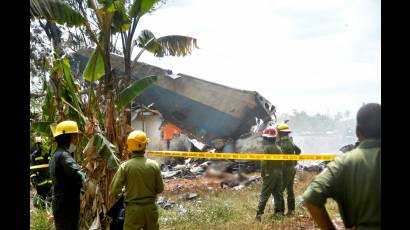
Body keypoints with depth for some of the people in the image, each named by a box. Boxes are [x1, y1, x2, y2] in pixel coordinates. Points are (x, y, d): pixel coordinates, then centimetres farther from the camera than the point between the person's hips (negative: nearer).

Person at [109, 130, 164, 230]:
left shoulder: (125, 166, -12)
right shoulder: (154, 165, -7)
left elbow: (114, 190, -11)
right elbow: (160, 189, 0)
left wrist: (121, 193, 10)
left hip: (133, 209, -2)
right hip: (150, 208, 2)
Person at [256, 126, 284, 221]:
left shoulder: (266, 148, -11)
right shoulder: (278, 148, 8)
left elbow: (264, 162, -15)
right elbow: (282, 162, 10)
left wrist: (262, 173, -7)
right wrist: (279, 171, 17)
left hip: (269, 174, -6)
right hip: (279, 173, 6)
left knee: (264, 194, -4)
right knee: (278, 193, 12)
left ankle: (259, 213, -7)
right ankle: (278, 212, 15)